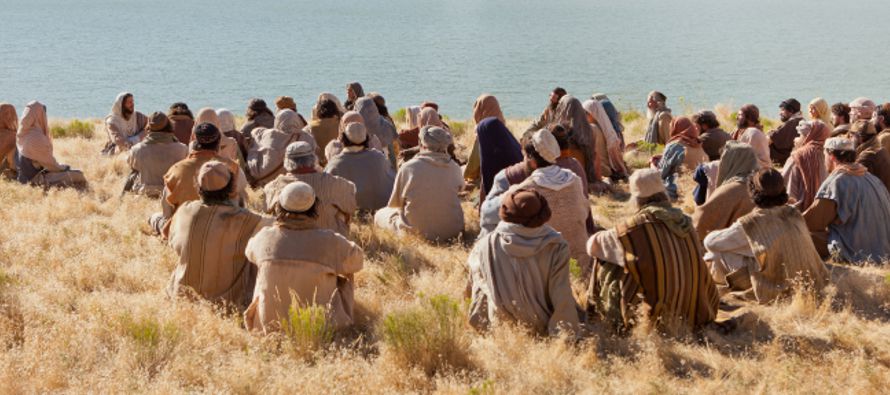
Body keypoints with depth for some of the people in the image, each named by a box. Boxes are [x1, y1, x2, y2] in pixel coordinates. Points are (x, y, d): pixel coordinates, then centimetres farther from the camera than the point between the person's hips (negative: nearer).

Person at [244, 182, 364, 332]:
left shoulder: (264, 237, -8)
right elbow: (357, 259, 4)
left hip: (269, 327, 2)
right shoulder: (329, 241, -15)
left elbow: (250, 251, 17)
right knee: (346, 277, 22)